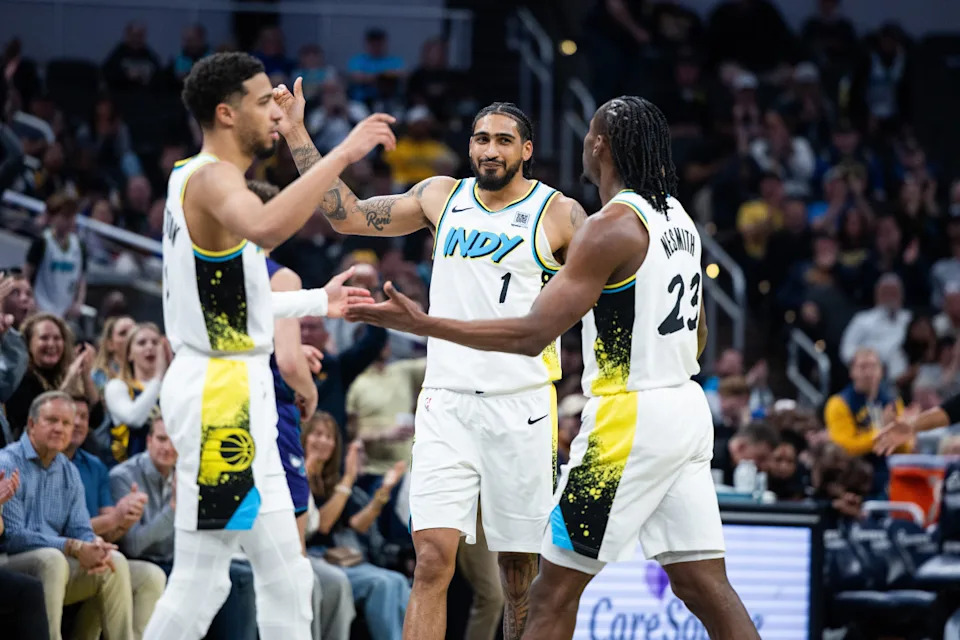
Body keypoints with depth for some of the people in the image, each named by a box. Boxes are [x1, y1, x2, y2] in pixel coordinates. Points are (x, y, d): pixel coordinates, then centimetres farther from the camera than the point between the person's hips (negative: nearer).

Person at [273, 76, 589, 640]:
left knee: (521, 569, 4)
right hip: (447, 402, 2)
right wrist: (298, 137, 13)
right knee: (433, 557, -10)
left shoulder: (559, 213, 0)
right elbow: (349, 216, 16)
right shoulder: (443, 196, 11)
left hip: (520, 405, -2)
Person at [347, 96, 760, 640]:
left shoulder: (612, 227, -15)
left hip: (631, 419, -8)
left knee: (555, 591, -2)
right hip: (687, 409, 8)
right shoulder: (678, 219, 12)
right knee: (705, 587, 7)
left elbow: (532, 335, -20)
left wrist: (422, 324, -19)